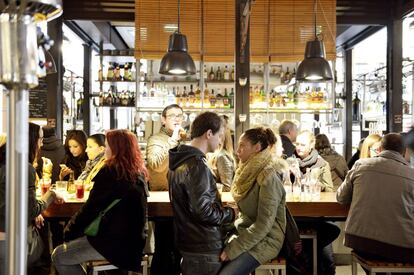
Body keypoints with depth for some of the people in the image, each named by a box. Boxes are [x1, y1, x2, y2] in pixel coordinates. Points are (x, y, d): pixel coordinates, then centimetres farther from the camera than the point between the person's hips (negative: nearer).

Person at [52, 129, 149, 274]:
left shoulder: (110, 172, -14)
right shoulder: (139, 172, 8)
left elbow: (91, 208, -11)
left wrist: (69, 232, 4)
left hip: (117, 242, -9)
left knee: (59, 256, -1)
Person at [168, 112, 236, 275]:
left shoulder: (180, 161, 9)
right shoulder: (197, 165, -21)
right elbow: (203, 211, -25)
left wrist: (221, 208, 12)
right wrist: (230, 214, -9)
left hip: (187, 242, 9)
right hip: (204, 249, -9)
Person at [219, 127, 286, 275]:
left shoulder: (268, 177, -20)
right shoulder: (249, 171, 6)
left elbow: (263, 225, -23)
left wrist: (233, 249, -21)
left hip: (263, 241, -7)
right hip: (245, 232, 7)